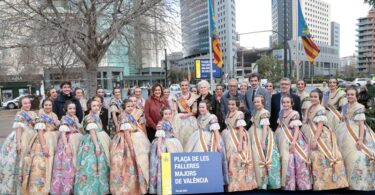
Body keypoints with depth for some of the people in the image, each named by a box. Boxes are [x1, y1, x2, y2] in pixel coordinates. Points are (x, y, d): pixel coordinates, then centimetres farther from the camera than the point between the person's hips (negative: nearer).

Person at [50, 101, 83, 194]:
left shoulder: (76, 118, 11)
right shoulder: (64, 119, -7)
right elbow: (63, 133, -16)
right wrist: (67, 146, -23)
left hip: (76, 144, 7)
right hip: (67, 143, -6)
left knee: (75, 166, 11)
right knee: (67, 166, -5)